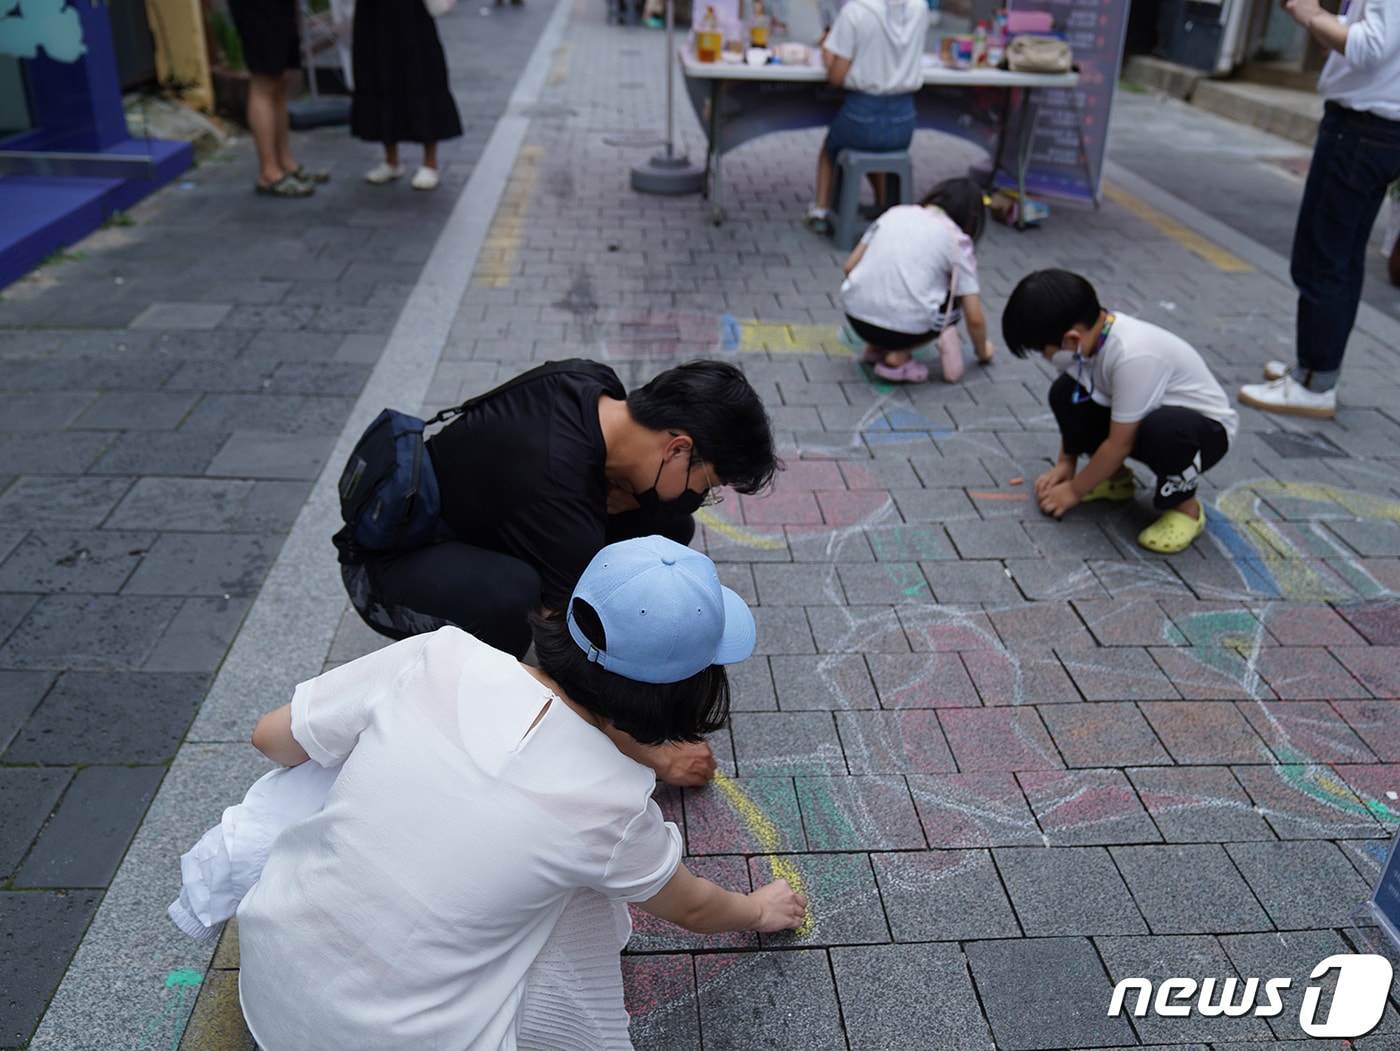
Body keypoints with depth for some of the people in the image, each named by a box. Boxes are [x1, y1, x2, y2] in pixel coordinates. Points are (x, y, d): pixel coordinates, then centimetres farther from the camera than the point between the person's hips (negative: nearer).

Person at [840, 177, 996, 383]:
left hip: (855, 315, 5)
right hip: (905, 326, -5)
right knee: (955, 297, 21)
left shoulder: (895, 213, 16)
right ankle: (898, 357, 4)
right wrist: (983, 351, 24)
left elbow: (850, 267, 16)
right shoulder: (957, 241, 6)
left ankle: (876, 347, 15)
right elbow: (975, 318, 5)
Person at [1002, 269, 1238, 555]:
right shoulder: (1090, 333, -13)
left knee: (1163, 428, -41)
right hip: (1144, 416, 7)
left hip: (1207, 427, -7)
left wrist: (1074, 490, -15)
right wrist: (1065, 463, 2)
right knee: (1064, 392, -11)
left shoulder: (1133, 356, -36)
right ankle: (1116, 479, 8)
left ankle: (1185, 507, -10)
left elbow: (1119, 445, -26)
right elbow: (1073, 409, 4)